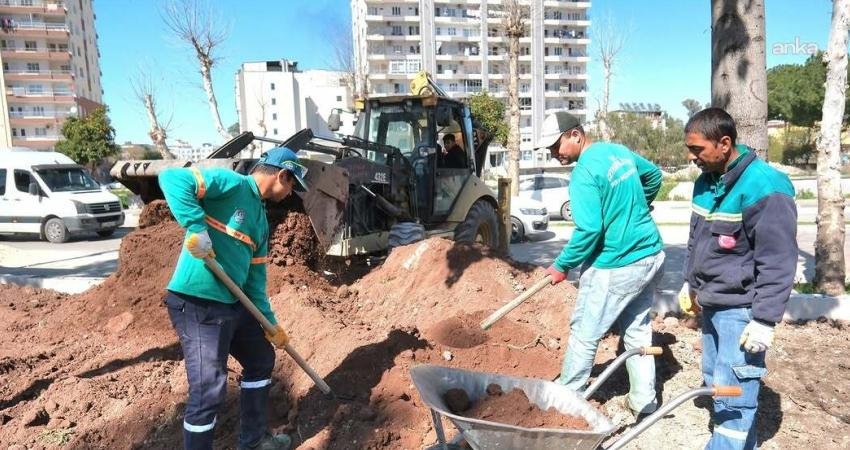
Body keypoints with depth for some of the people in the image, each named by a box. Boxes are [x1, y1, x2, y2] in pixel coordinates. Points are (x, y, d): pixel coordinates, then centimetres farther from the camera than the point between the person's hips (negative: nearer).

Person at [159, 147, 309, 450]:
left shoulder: (261, 219, 15)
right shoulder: (231, 183, -11)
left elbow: (256, 276, 17)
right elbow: (172, 178, -24)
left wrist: (270, 323, 16)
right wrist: (196, 228, -32)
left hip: (234, 304, 10)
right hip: (196, 304, -10)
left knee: (261, 358, 22)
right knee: (209, 389, -8)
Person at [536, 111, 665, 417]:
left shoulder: (584, 172, -18)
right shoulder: (618, 150, 8)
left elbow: (589, 229, -24)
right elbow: (654, 174, 25)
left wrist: (562, 265, -12)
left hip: (615, 267, -9)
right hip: (651, 256, 9)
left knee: (584, 335, 7)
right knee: (637, 332, 19)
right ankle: (644, 402, 28)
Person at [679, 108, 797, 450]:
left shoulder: (764, 187, -21)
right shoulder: (705, 182, 5)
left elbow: (778, 262, -20)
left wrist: (765, 320, -20)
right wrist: (690, 284, 20)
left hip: (741, 309, -9)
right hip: (711, 303, 9)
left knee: (732, 392, -4)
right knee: (715, 382, 17)